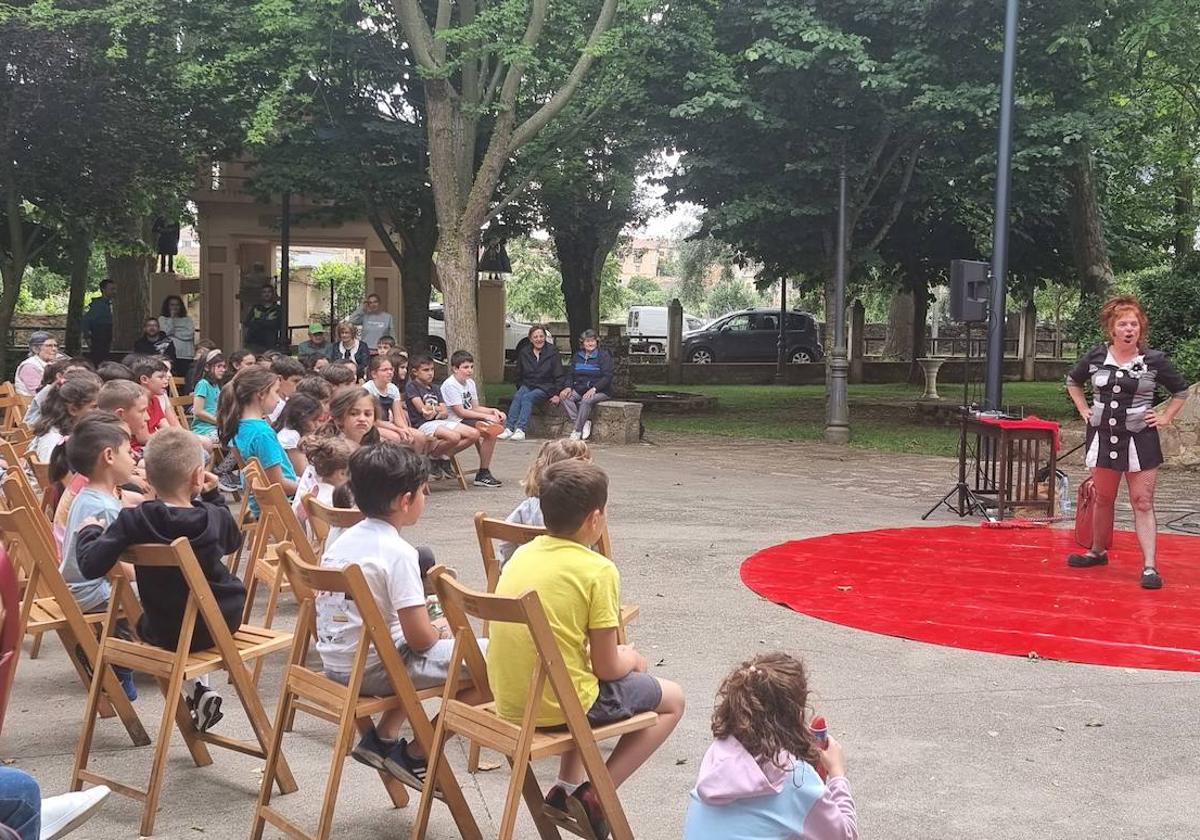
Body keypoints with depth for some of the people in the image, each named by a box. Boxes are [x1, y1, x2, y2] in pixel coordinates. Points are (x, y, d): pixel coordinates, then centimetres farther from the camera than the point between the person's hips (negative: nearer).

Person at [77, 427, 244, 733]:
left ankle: (194, 689, 15)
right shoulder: (214, 516, -11)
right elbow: (233, 541, 11)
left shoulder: (132, 522, -17)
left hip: (166, 632, 0)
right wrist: (214, 496, 15)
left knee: (146, 625, 35)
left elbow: (91, 566, -17)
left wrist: (89, 531, 2)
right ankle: (199, 687, 25)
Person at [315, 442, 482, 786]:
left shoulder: (343, 540, 8)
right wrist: (442, 633, 4)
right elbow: (420, 638, -19)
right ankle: (416, 756, -1)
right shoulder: (398, 552, -17)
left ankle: (383, 736, 20)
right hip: (373, 670, -9)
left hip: (335, 664, 9)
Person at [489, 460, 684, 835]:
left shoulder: (522, 554, 3)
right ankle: (596, 794, 4)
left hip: (508, 701, 7)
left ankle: (567, 785, 25)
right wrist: (630, 658, 10)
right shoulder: (598, 570, -16)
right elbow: (606, 668, -12)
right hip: (558, 705, -7)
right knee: (672, 699, 15)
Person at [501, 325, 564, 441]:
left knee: (527, 397, -31)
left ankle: (520, 430, -41)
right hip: (527, 385, 4)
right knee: (517, 397, -28)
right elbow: (519, 375, 19)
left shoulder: (552, 352, 0)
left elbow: (559, 376, 0)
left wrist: (557, 394, -7)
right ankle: (509, 428, -37)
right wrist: (520, 388, 10)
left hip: (545, 387, -4)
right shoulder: (524, 352, 9)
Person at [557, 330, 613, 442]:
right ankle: (584, 423, -24)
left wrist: (593, 389, -24)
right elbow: (571, 375, 12)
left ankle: (578, 430, -26)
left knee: (586, 400, -36)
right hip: (580, 389, 5)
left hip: (600, 391, -5)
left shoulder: (603, 355, -2)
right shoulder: (577, 357, 15)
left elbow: (607, 377, -11)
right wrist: (568, 387, -10)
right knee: (565, 397, -23)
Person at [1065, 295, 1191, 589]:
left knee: (1142, 503, -4)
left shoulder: (1155, 360, -5)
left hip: (1140, 439, -2)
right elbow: (1073, 381, 19)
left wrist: (1165, 417, 2)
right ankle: (1097, 552, 31)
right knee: (1103, 499, 14)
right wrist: (1084, 410, 10)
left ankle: (1150, 567, -5)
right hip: (1103, 437, 3)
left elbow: (1181, 391, 10)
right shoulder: (1096, 357, 0)